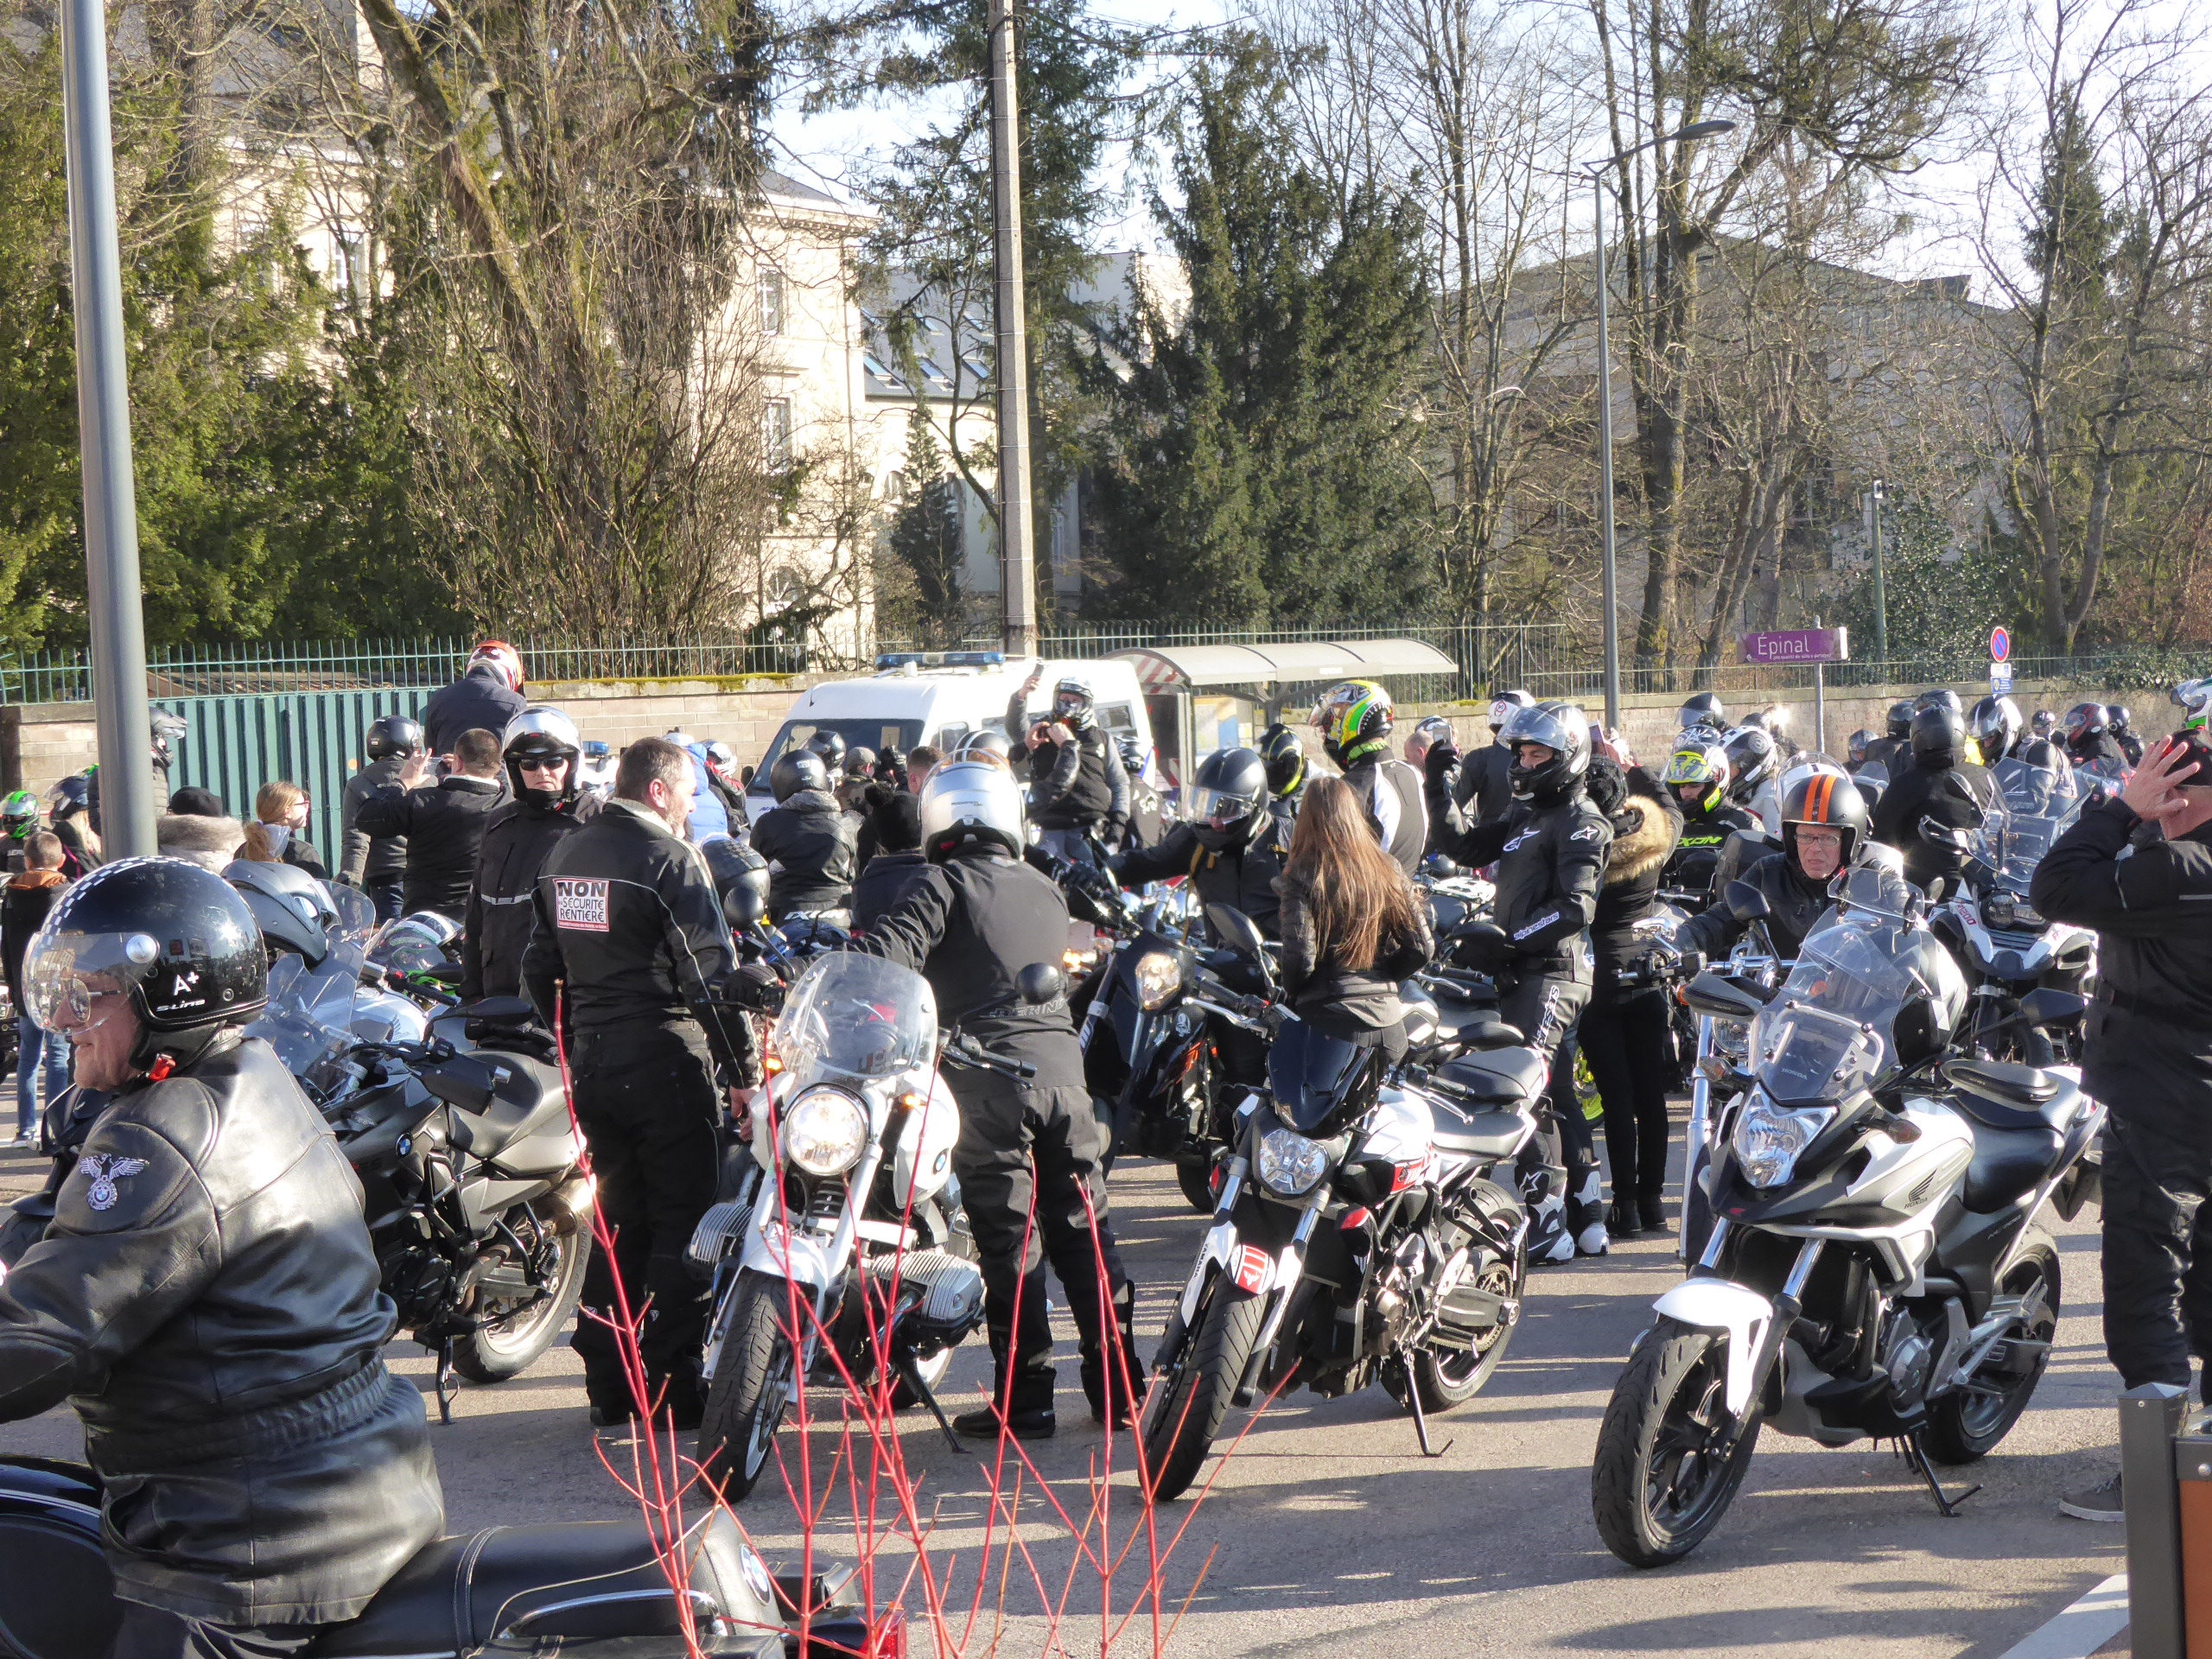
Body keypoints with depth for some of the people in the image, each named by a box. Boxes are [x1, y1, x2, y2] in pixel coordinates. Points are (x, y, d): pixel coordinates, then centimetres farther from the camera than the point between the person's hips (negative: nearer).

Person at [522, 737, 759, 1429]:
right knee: (682, 1225, 0)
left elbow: (540, 969, 17)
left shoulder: (562, 855, 11)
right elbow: (712, 975, -16)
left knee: (618, 1221, 14)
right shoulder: (669, 859, -13)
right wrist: (743, 1067, -11)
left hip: (592, 1063, 7)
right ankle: (672, 1388, 0)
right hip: (666, 1065, -7)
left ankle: (608, 1387, 16)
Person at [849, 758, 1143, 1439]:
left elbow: (889, 951, -15)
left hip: (989, 1067, -5)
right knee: (1084, 1227, 12)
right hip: (1062, 1060, 5)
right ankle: (1118, 1386, 15)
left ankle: (1024, 1399, -1)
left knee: (1009, 1235, -2)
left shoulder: (945, 884, -1)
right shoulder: (1046, 891, 19)